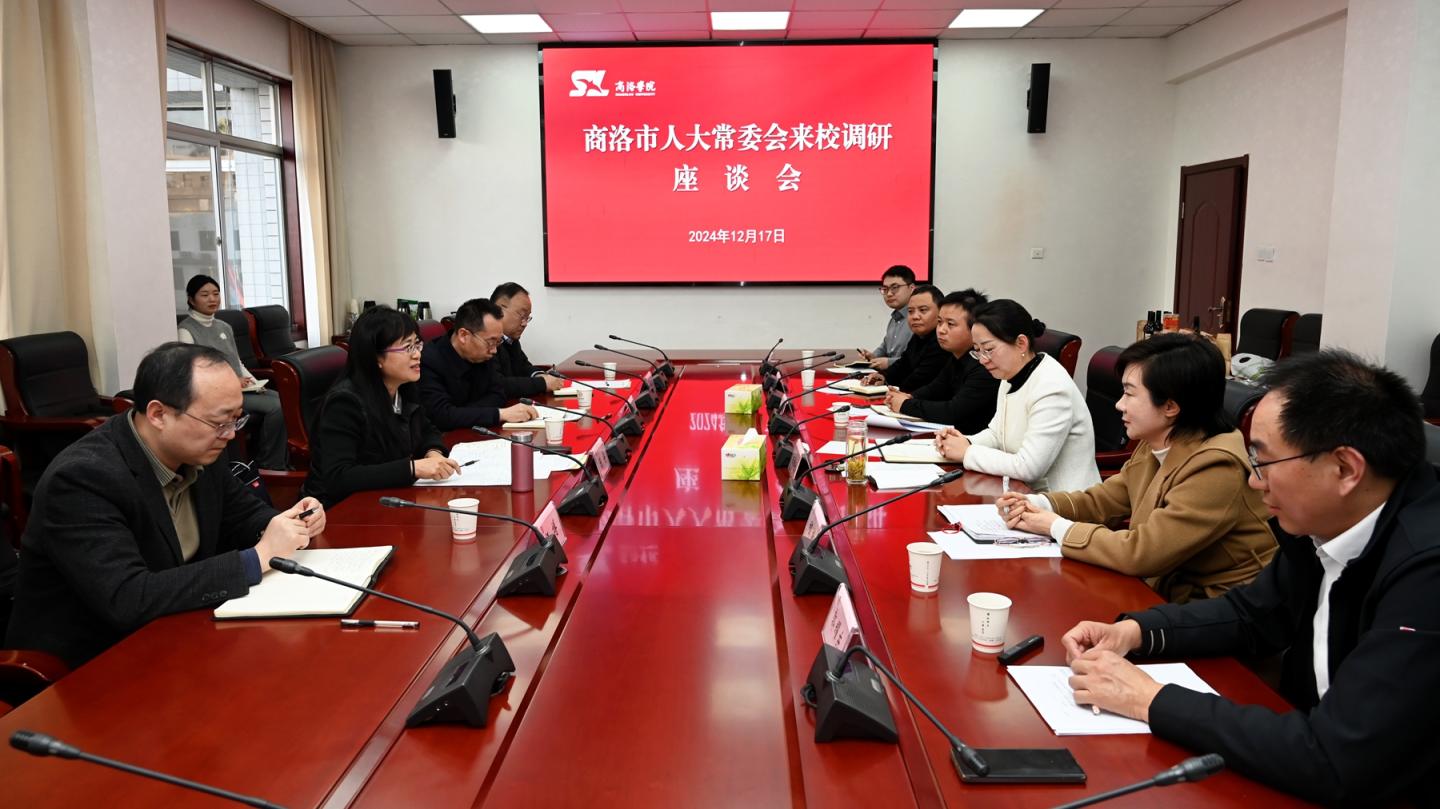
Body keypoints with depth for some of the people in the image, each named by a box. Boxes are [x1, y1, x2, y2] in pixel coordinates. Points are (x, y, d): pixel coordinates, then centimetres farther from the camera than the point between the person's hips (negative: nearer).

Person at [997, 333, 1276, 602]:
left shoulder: (1216, 469, -25)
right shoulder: (1155, 447, 2)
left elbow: (1140, 553, -26)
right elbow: (1103, 500, 13)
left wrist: (1057, 527, -14)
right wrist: (1037, 504, -5)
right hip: (1167, 590, 7)